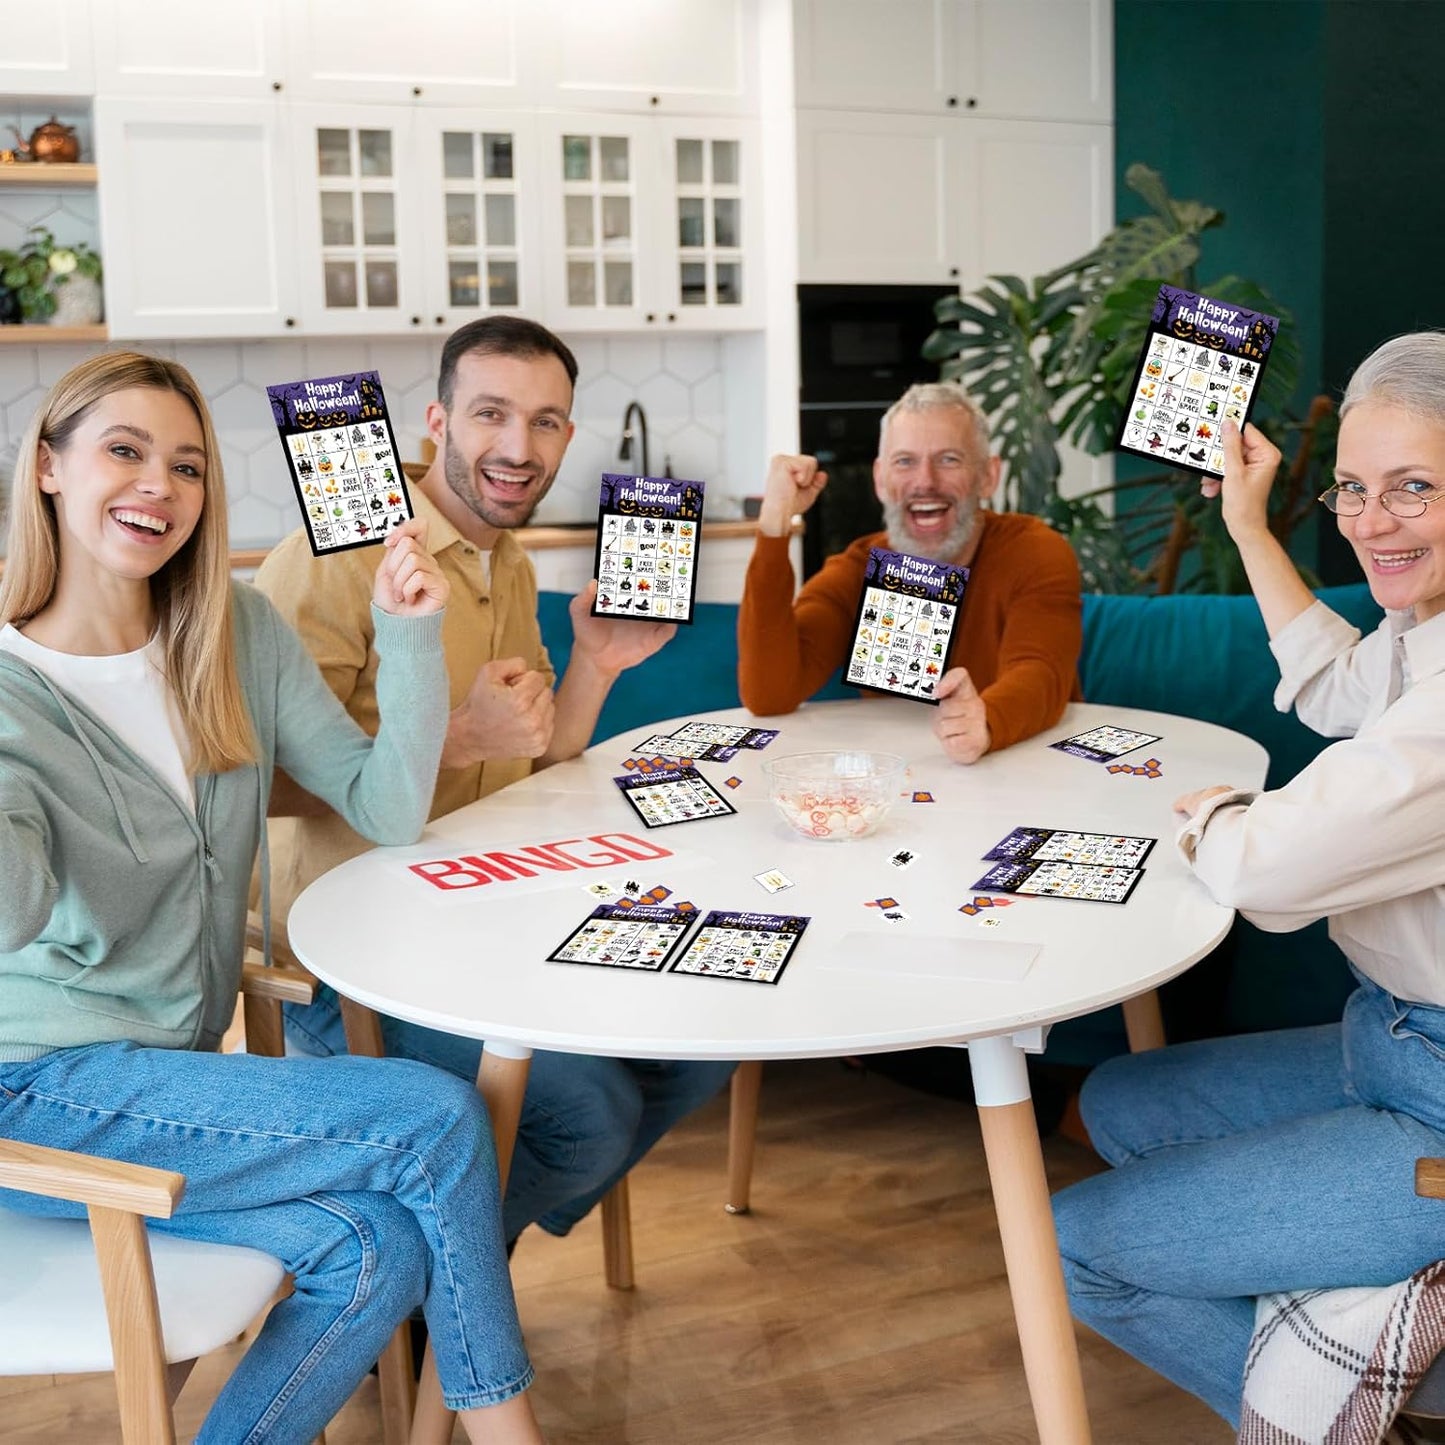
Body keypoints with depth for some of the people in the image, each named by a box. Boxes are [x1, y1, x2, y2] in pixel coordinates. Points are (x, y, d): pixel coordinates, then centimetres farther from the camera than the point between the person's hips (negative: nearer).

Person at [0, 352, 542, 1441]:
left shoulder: (239, 636, 4)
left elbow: (389, 809, 0)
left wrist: (410, 634, -10)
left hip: (171, 1075, 5)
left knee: (384, 1248, -20)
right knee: (437, 1117, -17)